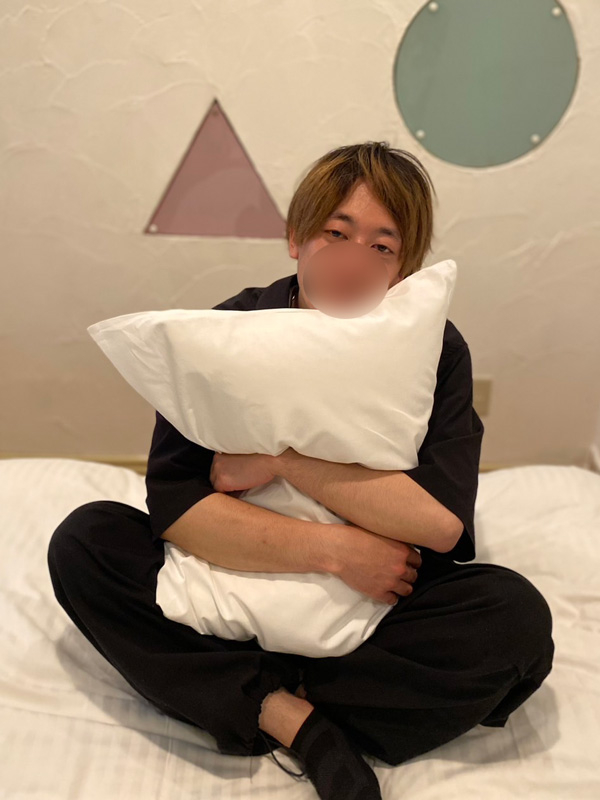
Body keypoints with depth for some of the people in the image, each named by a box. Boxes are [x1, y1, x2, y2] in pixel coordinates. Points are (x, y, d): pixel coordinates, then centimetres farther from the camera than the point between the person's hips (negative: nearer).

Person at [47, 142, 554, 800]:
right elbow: (174, 506, -18)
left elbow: (443, 520, -22)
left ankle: (264, 702, -18)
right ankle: (302, 724, -23)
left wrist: (278, 454, -22)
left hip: (380, 597, 0)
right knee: (84, 540, -18)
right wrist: (335, 549, -26)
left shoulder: (435, 350, -10)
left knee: (517, 615, -25)